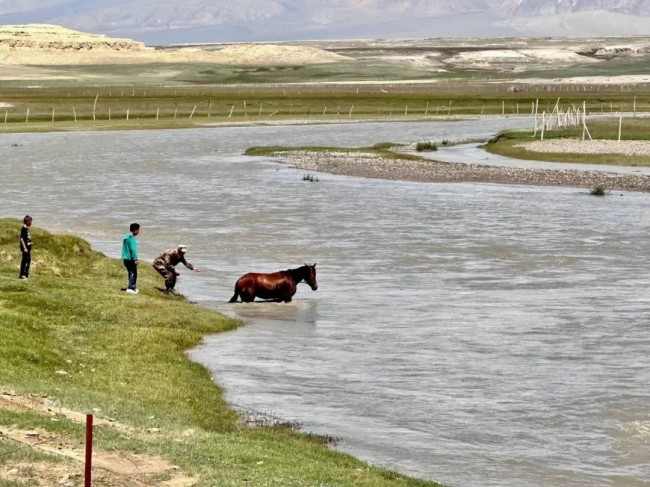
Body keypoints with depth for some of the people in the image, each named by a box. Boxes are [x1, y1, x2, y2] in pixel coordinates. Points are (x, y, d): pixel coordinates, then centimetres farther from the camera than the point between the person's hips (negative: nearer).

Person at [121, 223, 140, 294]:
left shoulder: (126, 237, 14)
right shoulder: (131, 238, -16)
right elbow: (133, 249, -22)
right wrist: (135, 259, -22)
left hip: (125, 258, 10)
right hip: (130, 259, -10)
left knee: (131, 273, 18)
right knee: (133, 273, -6)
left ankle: (133, 287, 26)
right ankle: (130, 288, -12)